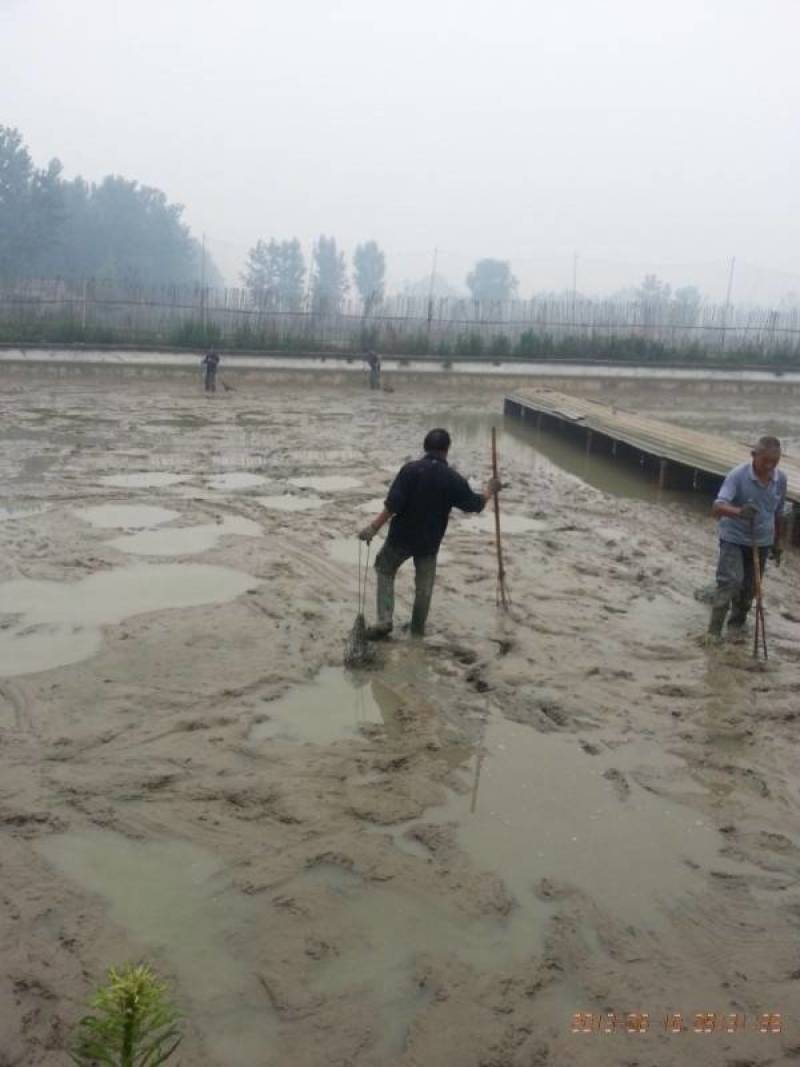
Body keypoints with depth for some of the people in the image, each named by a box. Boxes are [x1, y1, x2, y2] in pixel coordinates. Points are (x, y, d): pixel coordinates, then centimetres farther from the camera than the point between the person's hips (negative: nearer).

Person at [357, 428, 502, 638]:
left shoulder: (410, 469, -14)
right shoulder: (453, 479, -8)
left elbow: (393, 504, -21)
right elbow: (475, 504, 4)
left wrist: (374, 527, -17)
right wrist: (489, 490, 23)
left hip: (402, 536, -1)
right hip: (429, 542, 1)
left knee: (385, 570, 20)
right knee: (424, 586, 18)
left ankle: (384, 620, 8)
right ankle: (418, 629, 28)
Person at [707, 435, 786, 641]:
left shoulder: (781, 479, -5)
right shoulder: (738, 475, -21)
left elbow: (778, 513, 9)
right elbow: (717, 507, -32)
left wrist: (778, 543, 15)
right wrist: (738, 512, -52)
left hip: (762, 542, 5)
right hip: (734, 539, -5)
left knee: (749, 588, 12)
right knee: (729, 582, -15)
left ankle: (736, 624, 31)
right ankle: (714, 630, -10)